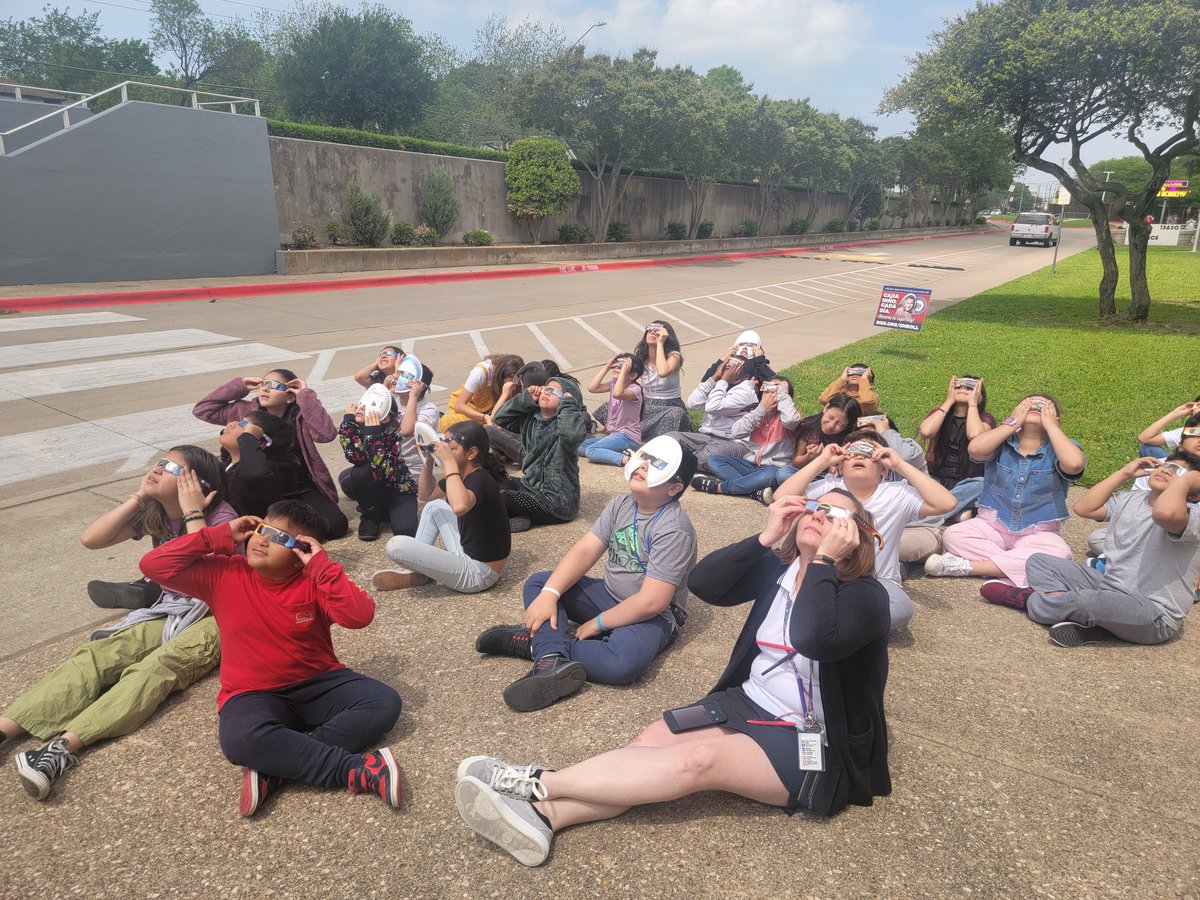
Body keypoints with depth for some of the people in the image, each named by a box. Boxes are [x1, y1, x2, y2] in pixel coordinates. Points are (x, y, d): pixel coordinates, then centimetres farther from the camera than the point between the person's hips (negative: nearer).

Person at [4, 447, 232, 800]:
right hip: (168, 612, 7)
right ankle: (6, 727, -28)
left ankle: (65, 744, -47)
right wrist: (139, 497, -8)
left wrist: (192, 512, -25)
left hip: (213, 616, -7)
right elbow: (91, 539, -2)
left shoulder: (221, 516, -15)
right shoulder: (154, 512, 6)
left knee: (153, 669, -33)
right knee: (94, 655, -17)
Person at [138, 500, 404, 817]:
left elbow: (360, 615, -25)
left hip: (319, 684, 1)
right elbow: (153, 565, -10)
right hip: (254, 695, 0)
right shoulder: (223, 574, -3)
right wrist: (220, 536, -11)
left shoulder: (313, 583, -9)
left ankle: (276, 769, -27)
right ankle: (359, 771, -31)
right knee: (241, 738, -36)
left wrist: (321, 565, -25)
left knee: (385, 703, -23)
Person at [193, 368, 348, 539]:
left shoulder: (300, 415, -13)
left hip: (302, 491, -2)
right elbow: (202, 410, -4)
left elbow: (326, 434, -33)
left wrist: (306, 396, -28)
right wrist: (240, 386, -8)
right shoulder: (247, 411, -3)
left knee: (335, 525, -23)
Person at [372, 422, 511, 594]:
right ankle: (414, 569, 17)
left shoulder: (480, 480, -23)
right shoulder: (464, 475, 4)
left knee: (396, 545, -17)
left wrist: (448, 462, -36)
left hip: (477, 573, -10)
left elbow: (459, 507, -47)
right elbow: (426, 494, 17)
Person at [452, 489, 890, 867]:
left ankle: (536, 782, -27)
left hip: (813, 745, -6)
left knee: (698, 760, -28)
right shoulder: (779, 567, 4)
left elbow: (813, 639, -35)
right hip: (749, 704, 6)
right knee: (653, 740, -18)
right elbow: (702, 582, -10)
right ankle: (542, 814, -31)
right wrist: (766, 537, -16)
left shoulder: (867, 597, -14)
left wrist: (824, 557, -26)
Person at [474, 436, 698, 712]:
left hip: (653, 616, -7)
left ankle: (538, 643, -23)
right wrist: (549, 594, -20)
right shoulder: (621, 503, 0)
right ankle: (552, 660, -30)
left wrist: (597, 623, -16)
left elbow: (650, 602, -26)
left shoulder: (674, 530, -22)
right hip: (608, 595, 8)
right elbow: (584, 550, -6)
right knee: (538, 584, -6)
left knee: (624, 661, -39)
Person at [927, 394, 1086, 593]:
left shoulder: (1057, 449, 0)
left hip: (1037, 534, 0)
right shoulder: (1002, 443, 2)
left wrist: (1050, 424, -13)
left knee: (1059, 555, -33)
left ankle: (967, 566, -30)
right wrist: (1013, 422, -10)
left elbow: (1075, 464, -25)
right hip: (992, 525, 0)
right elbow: (975, 449, -21)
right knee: (952, 535, -26)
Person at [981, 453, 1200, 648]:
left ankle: (1025, 599, -5)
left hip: (1154, 615, -9)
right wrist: (1124, 473, 6)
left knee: (1085, 600, -38)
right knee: (1039, 561, 4)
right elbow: (1083, 508, 6)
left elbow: (1164, 512, -40)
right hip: (1109, 586, 9)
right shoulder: (1130, 499, 12)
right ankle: (1083, 621, -20)